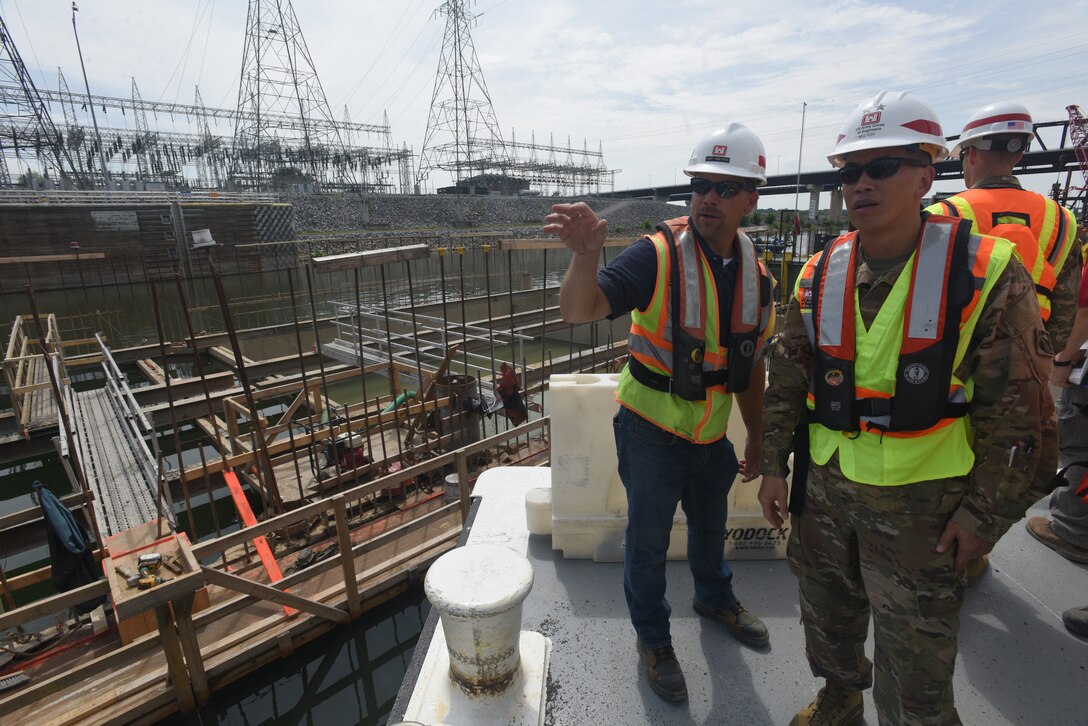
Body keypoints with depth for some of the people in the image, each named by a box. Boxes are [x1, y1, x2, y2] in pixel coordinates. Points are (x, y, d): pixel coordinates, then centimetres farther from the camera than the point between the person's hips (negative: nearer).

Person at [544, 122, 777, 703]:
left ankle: (715, 599, 57)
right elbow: (579, 311, -33)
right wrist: (586, 256, -53)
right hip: (652, 432, -5)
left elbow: (750, 367, 7)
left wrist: (756, 441, 11)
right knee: (649, 540, 11)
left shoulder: (756, 273, -2)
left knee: (711, 526, 27)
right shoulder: (657, 256, -20)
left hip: (712, 433, 6)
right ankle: (653, 638, 38)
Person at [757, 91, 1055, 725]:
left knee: (915, 659, 10)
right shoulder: (819, 275, 0)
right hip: (824, 488, 5)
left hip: (920, 504, -4)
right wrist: (774, 466, 4)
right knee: (827, 614, 24)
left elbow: (1018, 413, -8)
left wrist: (986, 512, -8)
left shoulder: (987, 272, -11)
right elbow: (787, 380, 5)